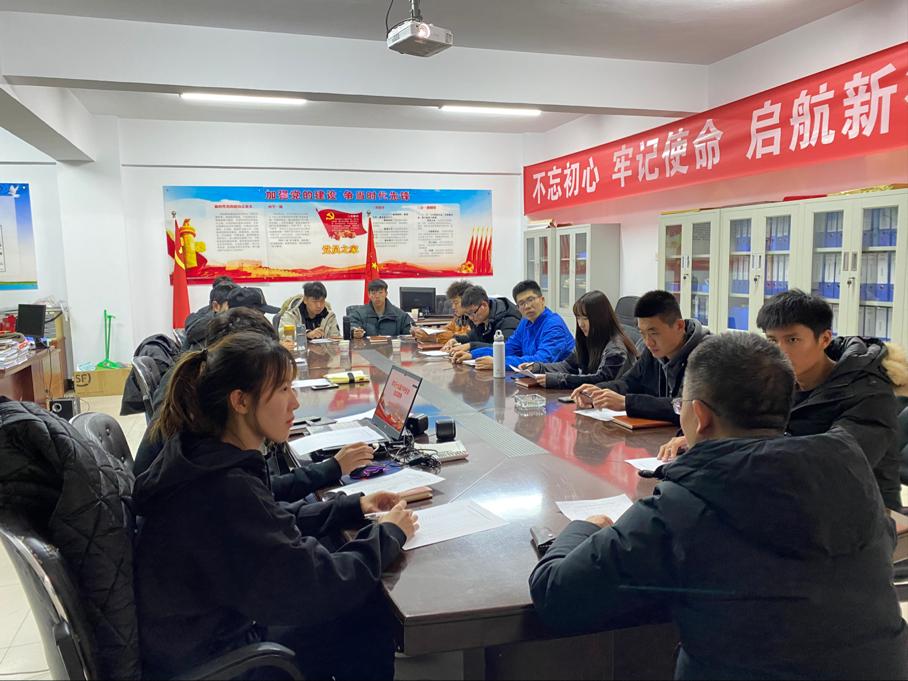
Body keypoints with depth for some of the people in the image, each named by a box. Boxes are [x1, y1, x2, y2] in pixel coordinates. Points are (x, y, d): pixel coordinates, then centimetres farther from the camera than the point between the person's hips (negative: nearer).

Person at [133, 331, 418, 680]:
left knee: (364, 599, 9)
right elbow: (316, 590, -27)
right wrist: (388, 534, -13)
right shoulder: (228, 490, -33)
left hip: (207, 625, 8)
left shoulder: (202, 454, -4)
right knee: (371, 617, 1)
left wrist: (354, 507, 0)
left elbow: (277, 523, 9)